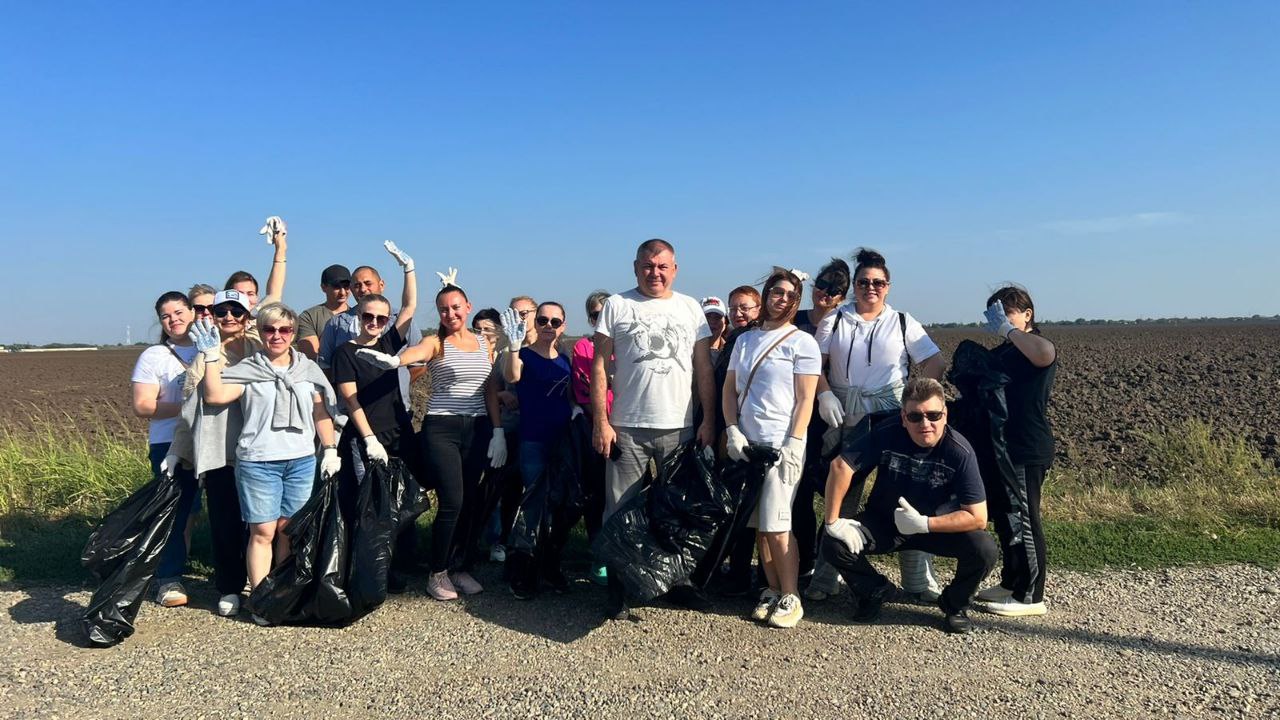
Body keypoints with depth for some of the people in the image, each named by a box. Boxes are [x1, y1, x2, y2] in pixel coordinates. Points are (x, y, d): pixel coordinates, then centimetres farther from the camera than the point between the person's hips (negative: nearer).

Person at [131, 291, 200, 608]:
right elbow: (141, 405, -7)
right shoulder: (153, 356, 1)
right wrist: (187, 406, -17)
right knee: (174, 511, 0)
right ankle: (169, 579, 11)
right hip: (171, 446, -3)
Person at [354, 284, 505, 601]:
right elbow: (416, 352, -26)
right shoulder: (436, 342, -2)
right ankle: (437, 572, 7)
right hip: (441, 429, -4)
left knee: (472, 502, 4)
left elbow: (491, 391, 13)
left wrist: (498, 431, 6)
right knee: (452, 501, -11)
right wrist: (392, 360, -49)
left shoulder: (485, 344, 12)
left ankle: (461, 567, 22)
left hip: (477, 429, 4)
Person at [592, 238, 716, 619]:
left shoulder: (690, 308, 9)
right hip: (627, 428, -2)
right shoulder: (617, 305, 2)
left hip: (680, 428, 2)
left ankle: (680, 581, 26)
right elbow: (599, 366, 0)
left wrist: (709, 420, 0)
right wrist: (601, 422, -7)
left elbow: (704, 369, 8)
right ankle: (618, 590, 13)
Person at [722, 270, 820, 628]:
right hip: (746, 444, 5)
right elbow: (729, 389, 13)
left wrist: (792, 445, -13)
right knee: (759, 524, 6)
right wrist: (733, 431, 0)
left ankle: (791, 598, 5)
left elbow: (805, 399, -5)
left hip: (782, 445, -5)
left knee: (777, 525, -7)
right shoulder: (745, 340, 14)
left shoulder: (802, 342, 0)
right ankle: (772, 591, 18)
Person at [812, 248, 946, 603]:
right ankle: (826, 575, 13)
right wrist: (825, 394, -12)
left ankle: (917, 577, 10)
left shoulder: (903, 322, 8)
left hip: (892, 413, 0)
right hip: (845, 416, 0)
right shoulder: (835, 320, 8)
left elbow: (935, 362, 4)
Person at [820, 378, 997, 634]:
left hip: (938, 526, 0)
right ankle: (875, 591, 11)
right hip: (883, 523, 1)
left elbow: (978, 518, -23)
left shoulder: (960, 452, -24)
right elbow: (842, 465, -19)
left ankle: (955, 603, 7)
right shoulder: (887, 434, -23)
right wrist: (833, 521, -20)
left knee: (984, 550, -27)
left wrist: (924, 524, -28)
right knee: (834, 545, -22)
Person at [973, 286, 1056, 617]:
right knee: (1005, 520, 16)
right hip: (1000, 448, 9)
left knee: (1022, 521, -3)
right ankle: (1011, 583, 28)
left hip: (1026, 452, -9)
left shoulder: (1037, 346, -10)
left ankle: (1030, 596, 6)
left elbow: (1045, 353, -36)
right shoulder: (1000, 353, 17)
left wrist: (1007, 330, -23)